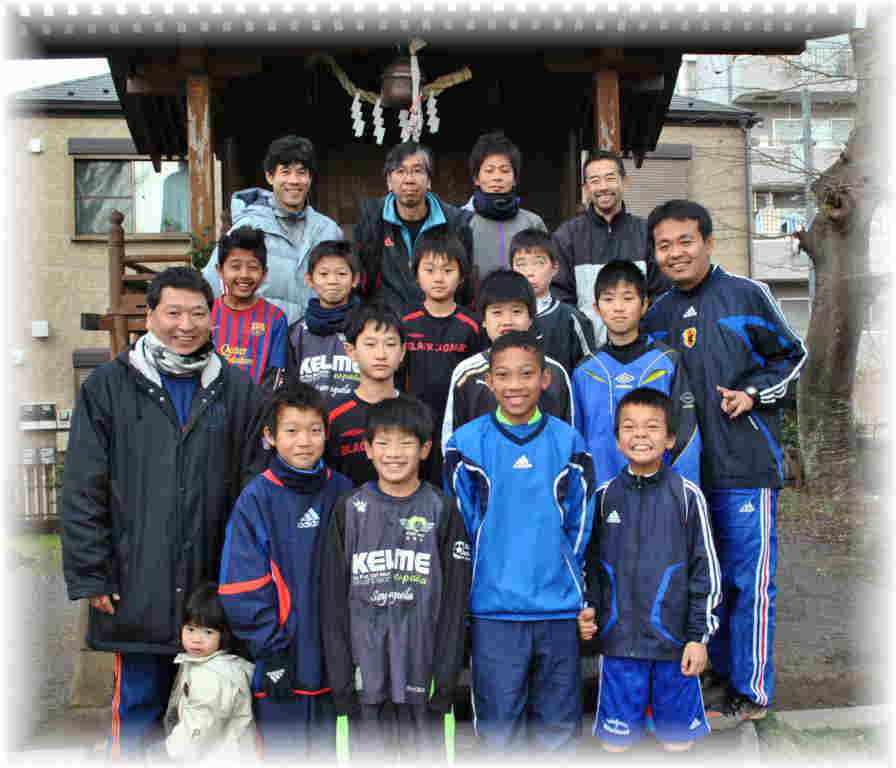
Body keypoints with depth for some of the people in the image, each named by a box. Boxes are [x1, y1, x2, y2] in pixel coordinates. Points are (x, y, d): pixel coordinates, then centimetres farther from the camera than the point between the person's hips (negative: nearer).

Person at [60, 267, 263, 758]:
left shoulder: (237, 390, 4)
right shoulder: (109, 386, 0)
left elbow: (253, 486, 5)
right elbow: (83, 490, -1)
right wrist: (90, 575, -5)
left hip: (216, 584, 2)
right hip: (136, 587, -1)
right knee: (138, 702, 11)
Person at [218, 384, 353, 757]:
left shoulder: (342, 492, 2)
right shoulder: (256, 499, -9)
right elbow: (242, 589, -10)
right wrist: (271, 650, -11)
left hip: (334, 656, 3)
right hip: (281, 659, -3)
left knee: (331, 748, 17)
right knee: (282, 749, 9)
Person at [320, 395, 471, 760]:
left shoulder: (442, 511, 1)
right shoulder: (350, 510, 3)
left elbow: (454, 600, 0)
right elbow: (334, 599, 2)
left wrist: (445, 679, -5)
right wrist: (341, 678, -3)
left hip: (422, 673, -1)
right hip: (365, 673, 1)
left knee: (425, 756, 7)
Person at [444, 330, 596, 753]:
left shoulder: (568, 441, 2)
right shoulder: (466, 443, -3)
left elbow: (580, 521, 8)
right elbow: (459, 526, 2)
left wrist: (566, 572, 4)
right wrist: (486, 575, 2)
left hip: (559, 604, 2)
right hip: (493, 607, -2)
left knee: (559, 720, 14)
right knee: (498, 719, 9)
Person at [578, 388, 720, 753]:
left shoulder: (687, 495, -4)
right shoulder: (604, 496, 2)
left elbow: (706, 570, -1)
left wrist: (699, 635, -3)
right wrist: (589, 608, -2)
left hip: (674, 641, -2)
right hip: (619, 641, 2)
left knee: (678, 740, 9)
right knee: (614, 740, 10)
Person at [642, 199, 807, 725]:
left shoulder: (748, 295, -1)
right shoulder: (657, 316, 12)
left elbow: (792, 355, 7)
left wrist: (753, 394, -8)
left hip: (746, 464, -5)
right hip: (687, 466, 5)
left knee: (748, 579, -1)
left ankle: (750, 692, 13)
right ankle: (720, 672, 30)